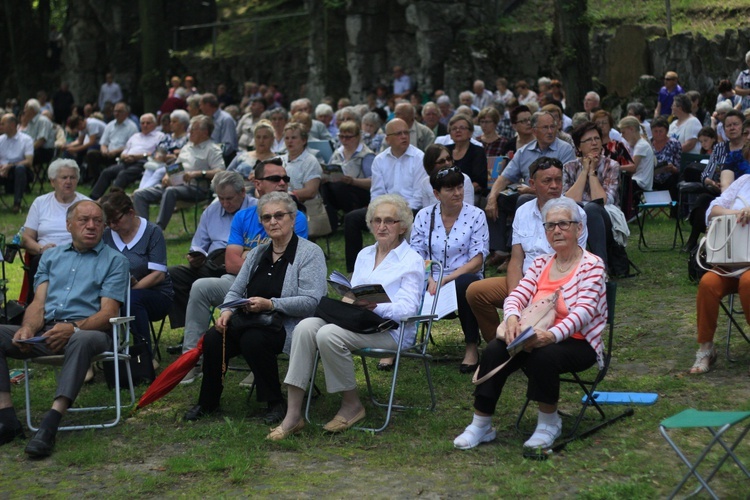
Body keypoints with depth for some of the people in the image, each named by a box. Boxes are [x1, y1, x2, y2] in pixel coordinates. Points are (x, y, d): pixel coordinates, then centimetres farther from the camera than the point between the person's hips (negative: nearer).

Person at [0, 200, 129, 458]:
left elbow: (108, 313, -2)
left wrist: (73, 328, -21)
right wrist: (28, 328, -11)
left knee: (82, 340, -40)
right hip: (46, 330, 5)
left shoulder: (114, 260, 10)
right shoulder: (51, 257, 23)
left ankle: (50, 425, -46)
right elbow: (38, 303, 13)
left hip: (88, 330, -4)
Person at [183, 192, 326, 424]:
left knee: (253, 340, -35)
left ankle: (275, 403, -14)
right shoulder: (258, 253, 17)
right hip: (249, 321, 6)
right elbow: (236, 291, 17)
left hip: (288, 325, -6)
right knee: (213, 339, -20)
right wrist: (227, 311, -6)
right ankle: (208, 402, 1)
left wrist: (270, 304, -24)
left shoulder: (310, 252, -5)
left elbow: (311, 301, -16)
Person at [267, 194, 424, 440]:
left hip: (389, 328, -6)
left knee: (328, 335, -32)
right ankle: (293, 414, -29)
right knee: (305, 327, -24)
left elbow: (407, 308, -9)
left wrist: (375, 307, -25)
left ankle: (352, 405, -13)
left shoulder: (412, 261, 2)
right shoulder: (364, 255, 23)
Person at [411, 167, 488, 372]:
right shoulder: (424, 216, 8)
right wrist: (430, 280, -18)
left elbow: (477, 261, -5)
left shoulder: (475, 215, 2)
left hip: (463, 279, -1)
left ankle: (472, 347, -22)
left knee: (464, 284, -38)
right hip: (431, 282, 2)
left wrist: (445, 279, -17)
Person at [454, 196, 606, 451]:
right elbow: (518, 295, 2)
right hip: (536, 337, 5)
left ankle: (549, 422, -11)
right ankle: (480, 425, -15)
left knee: (544, 355, -37)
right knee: (495, 349, -22)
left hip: (578, 342, -5)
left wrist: (552, 334, -37)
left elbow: (584, 310, -19)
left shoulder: (592, 265, -4)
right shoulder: (541, 264, 15)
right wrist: (512, 317, -25)